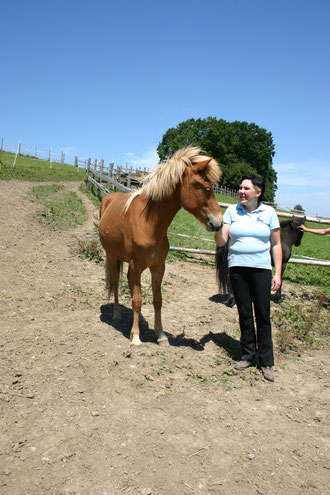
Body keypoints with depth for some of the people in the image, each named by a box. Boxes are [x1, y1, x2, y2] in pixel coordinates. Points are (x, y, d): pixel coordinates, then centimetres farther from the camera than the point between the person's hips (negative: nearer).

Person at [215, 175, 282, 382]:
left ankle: (267, 361, 14)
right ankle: (248, 355, 25)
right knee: (244, 314, 9)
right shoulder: (232, 210, 4)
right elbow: (221, 242, -1)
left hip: (261, 268, -1)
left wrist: (278, 273, -2)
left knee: (263, 315, 1)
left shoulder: (269, 212, 1)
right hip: (237, 268, 2)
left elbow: (276, 245, 3)